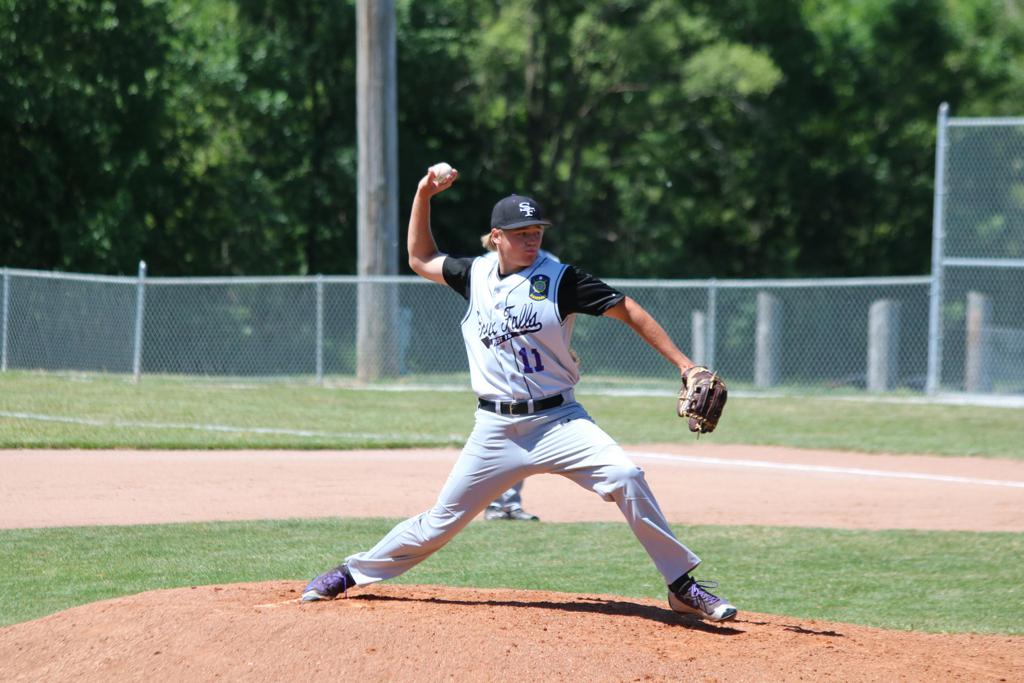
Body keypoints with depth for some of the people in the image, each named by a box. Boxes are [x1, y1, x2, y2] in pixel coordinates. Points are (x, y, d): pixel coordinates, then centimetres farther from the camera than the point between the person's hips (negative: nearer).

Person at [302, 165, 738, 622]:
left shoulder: (560, 278, -3)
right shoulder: (475, 275, 8)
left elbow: (626, 310, -4)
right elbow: (420, 259, 25)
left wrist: (683, 364, -12)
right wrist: (423, 196, 14)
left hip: (557, 420, -2)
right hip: (495, 428, 2)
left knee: (625, 477, -24)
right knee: (443, 520, 3)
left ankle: (683, 587, -16)